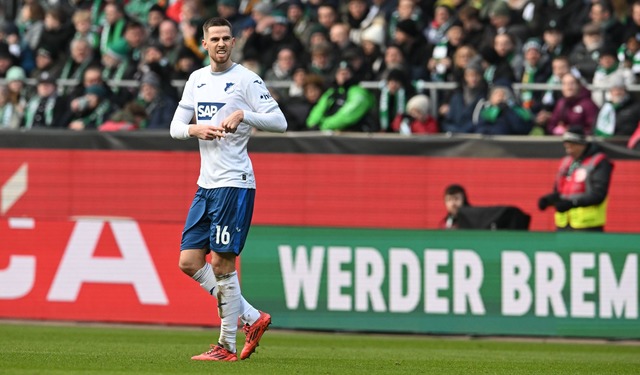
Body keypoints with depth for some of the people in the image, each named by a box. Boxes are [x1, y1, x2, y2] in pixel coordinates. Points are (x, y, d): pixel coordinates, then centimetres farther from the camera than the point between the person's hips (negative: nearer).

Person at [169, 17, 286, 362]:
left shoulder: (246, 79, -6)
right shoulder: (196, 80, 14)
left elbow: (279, 121, -11)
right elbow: (175, 127, 15)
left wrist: (243, 114, -24)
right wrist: (195, 129, -6)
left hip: (234, 183, -8)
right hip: (206, 184, 8)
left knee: (222, 263, -7)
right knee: (189, 261, 4)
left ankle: (227, 346, 0)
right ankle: (251, 318, 13)